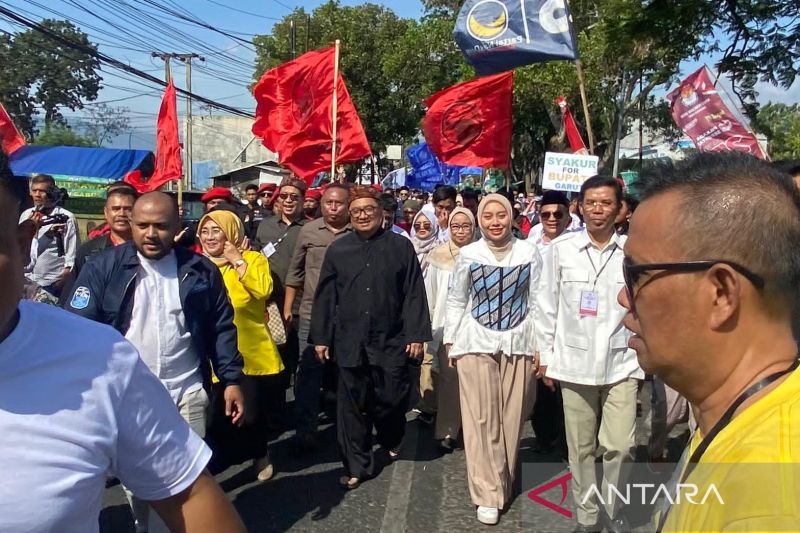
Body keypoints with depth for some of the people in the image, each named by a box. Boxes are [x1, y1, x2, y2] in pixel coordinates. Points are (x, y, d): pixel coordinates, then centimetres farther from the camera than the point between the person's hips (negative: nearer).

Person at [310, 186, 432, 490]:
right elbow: (325, 296, 8)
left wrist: (417, 335, -5)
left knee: (391, 399, 5)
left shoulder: (400, 246, 1)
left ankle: (392, 441, 38)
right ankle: (357, 465, 20)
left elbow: (414, 294, -1)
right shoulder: (338, 250, 7)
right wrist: (320, 337, 5)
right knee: (353, 405, 7)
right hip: (349, 342, 2)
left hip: (391, 340, -1)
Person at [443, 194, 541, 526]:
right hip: (476, 343, 0)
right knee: (481, 419, -1)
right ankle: (488, 493, 8)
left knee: (510, 419, 8)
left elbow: (536, 302, 3)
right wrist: (450, 341, 4)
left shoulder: (529, 253, 1)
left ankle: (503, 485, 26)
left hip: (518, 344, 1)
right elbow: (456, 301, 7)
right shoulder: (468, 254, 1)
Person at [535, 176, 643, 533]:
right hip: (574, 363, 0)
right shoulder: (560, 249, -2)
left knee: (620, 447, 1)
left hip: (621, 363, 0)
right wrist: (546, 356, 4)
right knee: (580, 448, 11)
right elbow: (546, 306, 3)